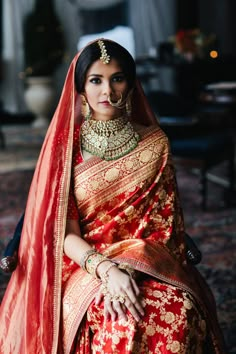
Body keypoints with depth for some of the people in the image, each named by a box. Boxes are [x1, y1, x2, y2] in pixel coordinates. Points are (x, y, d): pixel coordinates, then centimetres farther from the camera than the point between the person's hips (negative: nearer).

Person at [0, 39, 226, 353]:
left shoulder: (155, 143, 2)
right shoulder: (66, 144, -1)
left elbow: (163, 224, -1)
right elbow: (64, 232, -5)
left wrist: (128, 269, -18)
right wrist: (106, 270, -22)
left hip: (145, 265, 2)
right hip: (83, 264, -1)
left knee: (180, 313, -28)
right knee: (123, 321, -31)